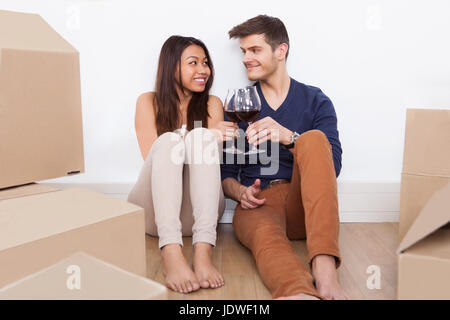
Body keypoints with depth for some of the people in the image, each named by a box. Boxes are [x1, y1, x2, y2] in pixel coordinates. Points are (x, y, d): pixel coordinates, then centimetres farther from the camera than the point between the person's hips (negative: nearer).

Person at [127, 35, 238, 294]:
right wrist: (206, 137, -21)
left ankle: (203, 251, -43)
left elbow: (212, 161, 2)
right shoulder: (149, 102, 7)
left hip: (198, 211, 1)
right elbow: (153, 157, -7)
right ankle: (171, 253, -48)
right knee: (168, 141, -27)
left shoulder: (212, 104, 12)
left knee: (202, 137, -24)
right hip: (153, 210, -1)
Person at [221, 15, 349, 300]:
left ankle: (325, 268, -43)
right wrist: (240, 192, -10)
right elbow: (226, 172, 15)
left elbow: (332, 166, -3)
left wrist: (288, 137, -21)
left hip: (303, 204, 0)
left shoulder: (315, 101, 10)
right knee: (265, 235, -36)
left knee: (314, 138, -28)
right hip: (258, 203, 0)